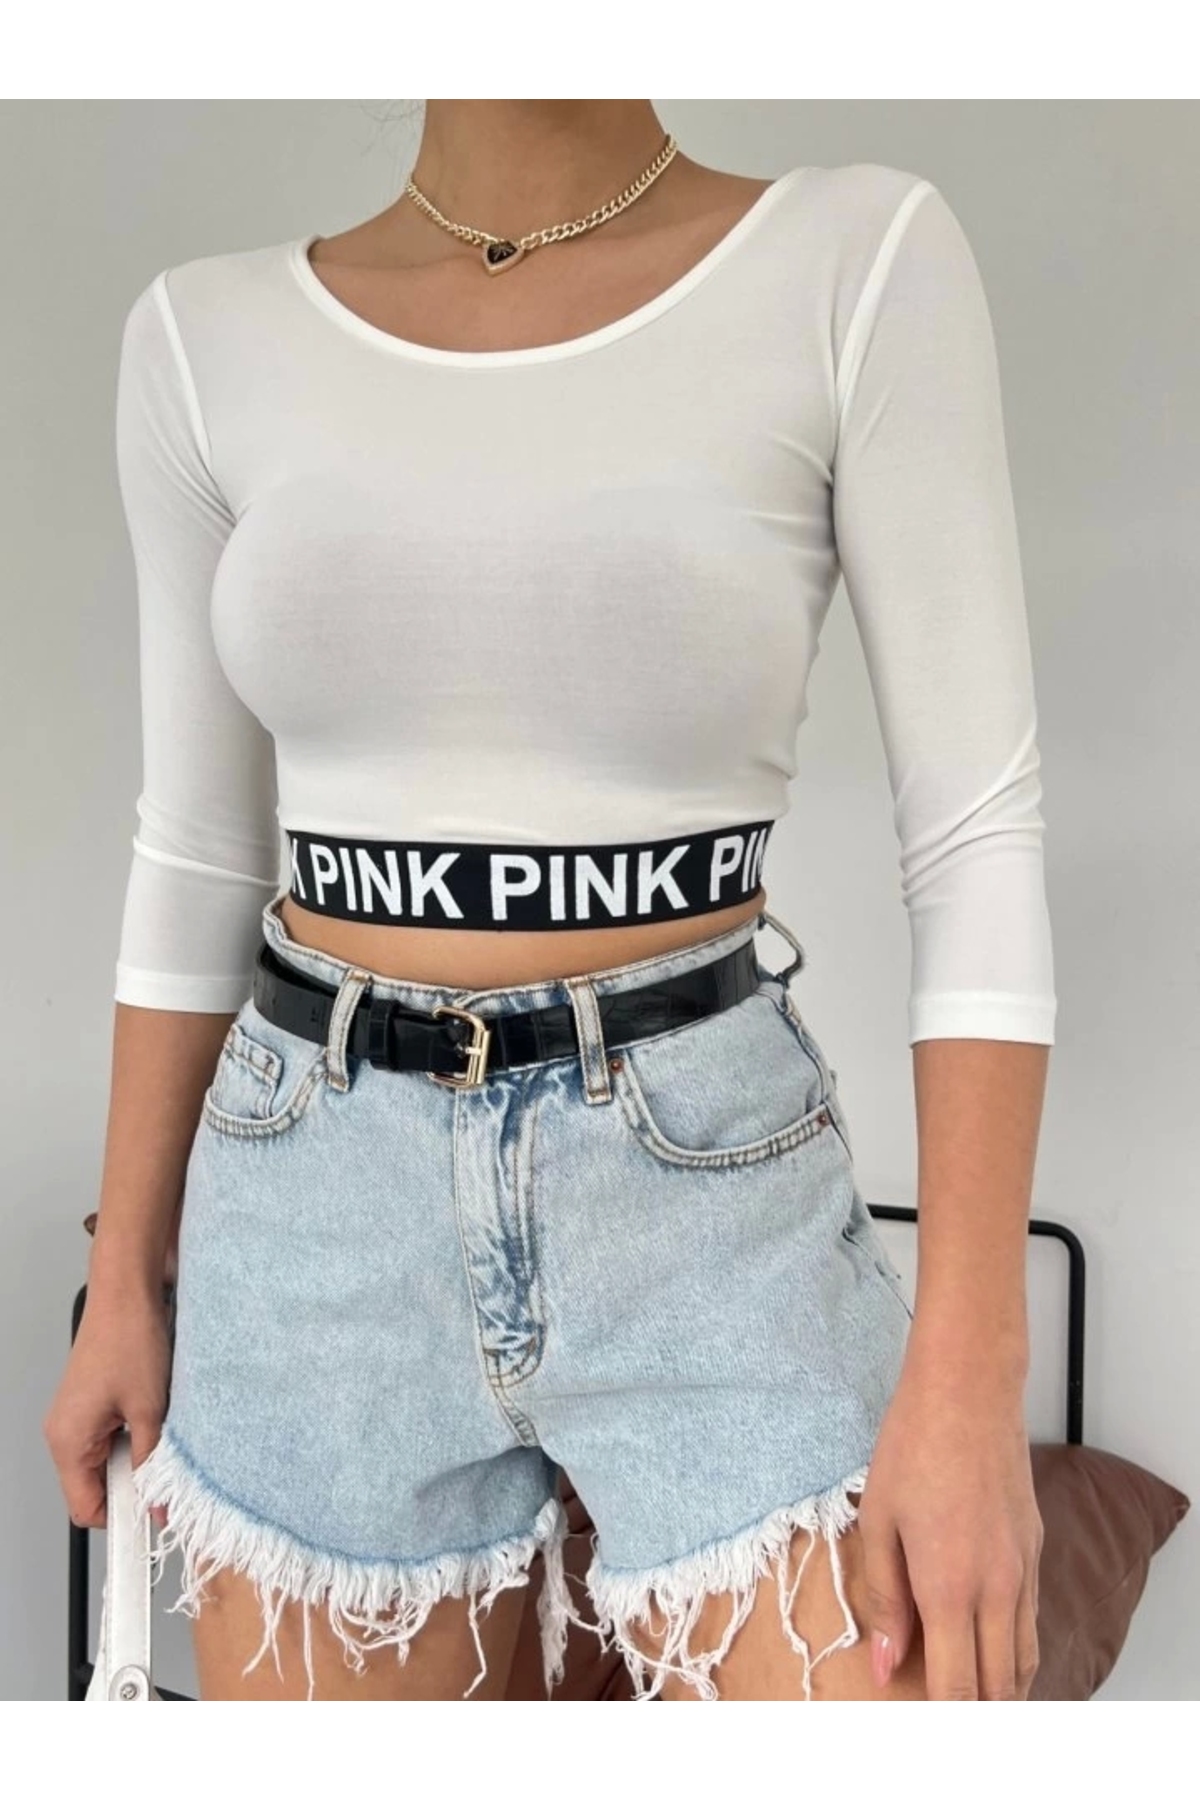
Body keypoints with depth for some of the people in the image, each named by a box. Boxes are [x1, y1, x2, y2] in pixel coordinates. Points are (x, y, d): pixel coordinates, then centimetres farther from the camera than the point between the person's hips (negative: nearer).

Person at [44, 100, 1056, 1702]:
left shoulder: (860, 263, -6)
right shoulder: (209, 338, 3)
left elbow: (979, 840, -8)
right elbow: (196, 853, 9)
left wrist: (967, 1380, -13)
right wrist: (124, 1280, 12)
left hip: (711, 1185, -2)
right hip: (318, 1212, 3)